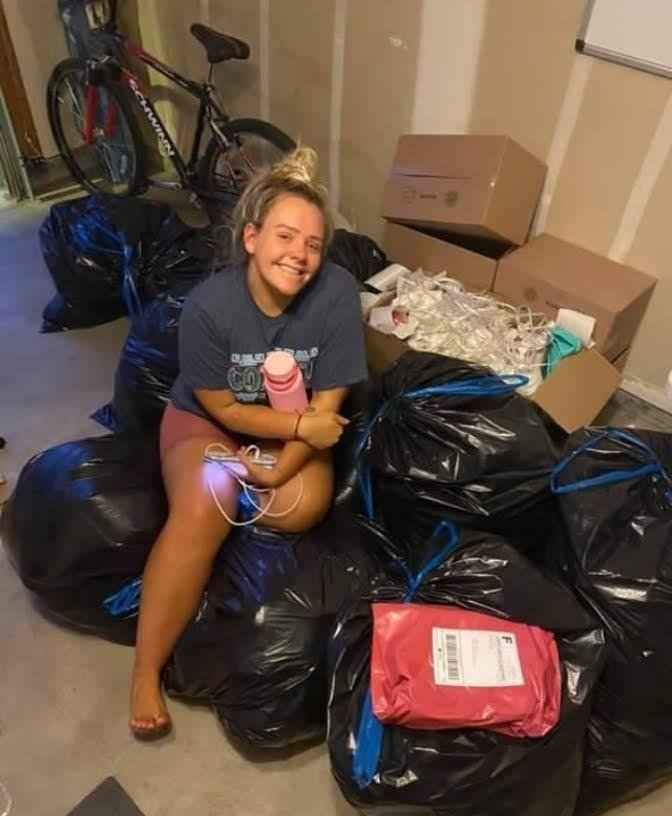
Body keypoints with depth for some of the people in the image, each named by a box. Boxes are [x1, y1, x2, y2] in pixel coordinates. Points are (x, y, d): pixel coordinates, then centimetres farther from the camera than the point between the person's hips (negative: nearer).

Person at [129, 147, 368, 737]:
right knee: (200, 513, -28)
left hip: (295, 428, 2)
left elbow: (326, 404, -16)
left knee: (306, 505, -28)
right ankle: (146, 670, -10)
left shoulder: (337, 293, -22)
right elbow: (222, 407, -14)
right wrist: (302, 425, -21)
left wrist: (277, 472, -24)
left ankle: (213, 489, 3)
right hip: (208, 420, -1)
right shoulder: (209, 304, -24)